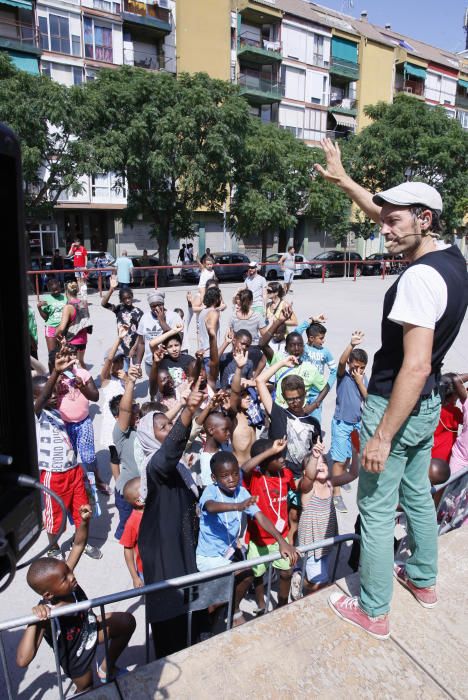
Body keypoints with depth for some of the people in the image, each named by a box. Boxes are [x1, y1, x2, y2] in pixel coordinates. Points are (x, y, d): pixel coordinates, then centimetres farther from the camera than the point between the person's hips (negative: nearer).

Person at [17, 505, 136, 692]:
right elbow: (23, 661, -49)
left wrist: (84, 521, -38)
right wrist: (34, 620, -58)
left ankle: (107, 669, 24)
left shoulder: (64, 577, -28)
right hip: (76, 655, -4)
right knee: (86, 690, 19)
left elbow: (78, 545, -20)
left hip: (89, 628, 4)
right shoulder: (45, 615, -41)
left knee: (127, 621, 2)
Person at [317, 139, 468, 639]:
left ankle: (374, 612, 25)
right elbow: (384, 213, 15)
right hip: (428, 407, 9)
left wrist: (382, 436, -23)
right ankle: (423, 579, 46)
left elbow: (415, 366, -29)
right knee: (417, 494, 25)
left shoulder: (419, 278, -26)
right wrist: (342, 180, 18)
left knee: (376, 510, 6)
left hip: (396, 407, -9)